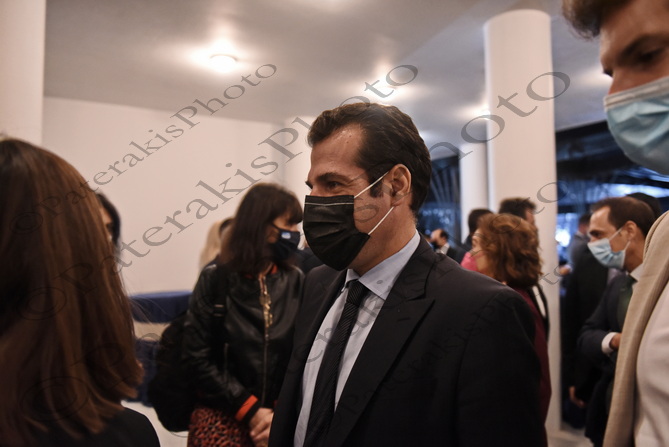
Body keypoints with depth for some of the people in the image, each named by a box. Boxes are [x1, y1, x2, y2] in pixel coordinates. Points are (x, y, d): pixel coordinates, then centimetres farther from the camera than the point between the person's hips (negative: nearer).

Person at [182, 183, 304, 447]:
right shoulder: (215, 280, -8)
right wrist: (248, 409, -11)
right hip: (222, 418, -2)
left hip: (279, 418, 2)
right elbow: (197, 357, -9)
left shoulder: (296, 282, -3)